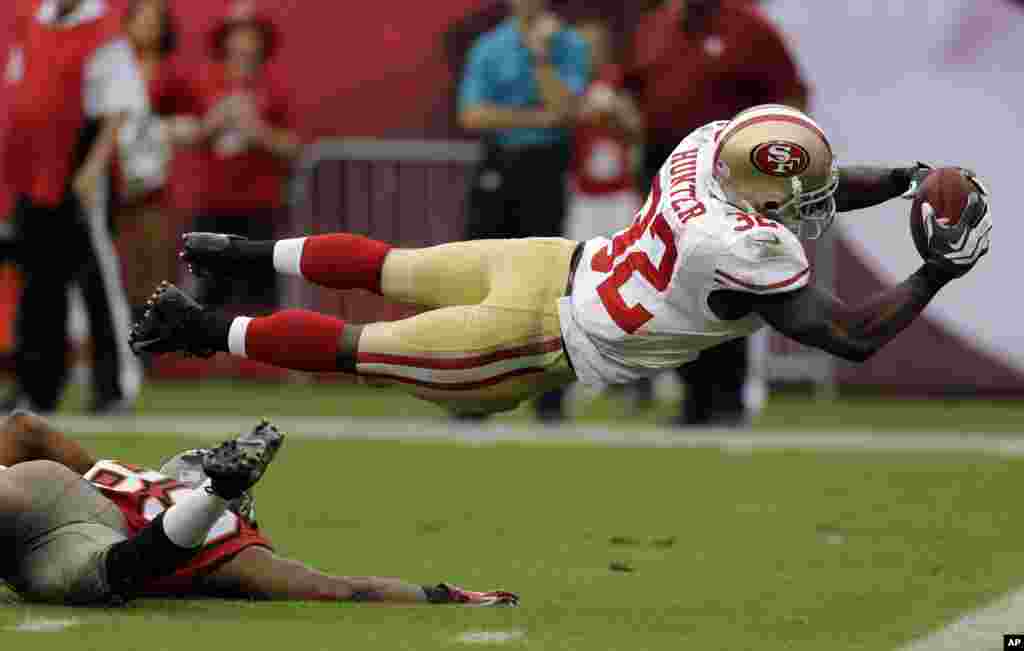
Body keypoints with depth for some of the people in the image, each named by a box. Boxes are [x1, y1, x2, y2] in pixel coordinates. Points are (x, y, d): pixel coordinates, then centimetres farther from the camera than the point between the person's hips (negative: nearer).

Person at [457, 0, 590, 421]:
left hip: (543, 166, -2)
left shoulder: (569, 46, 2)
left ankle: (550, 398, 1)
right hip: (495, 168, 2)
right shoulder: (488, 48, 6)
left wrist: (541, 55, -16)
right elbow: (472, 116, -6)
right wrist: (538, 118, -10)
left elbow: (563, 109, -12)